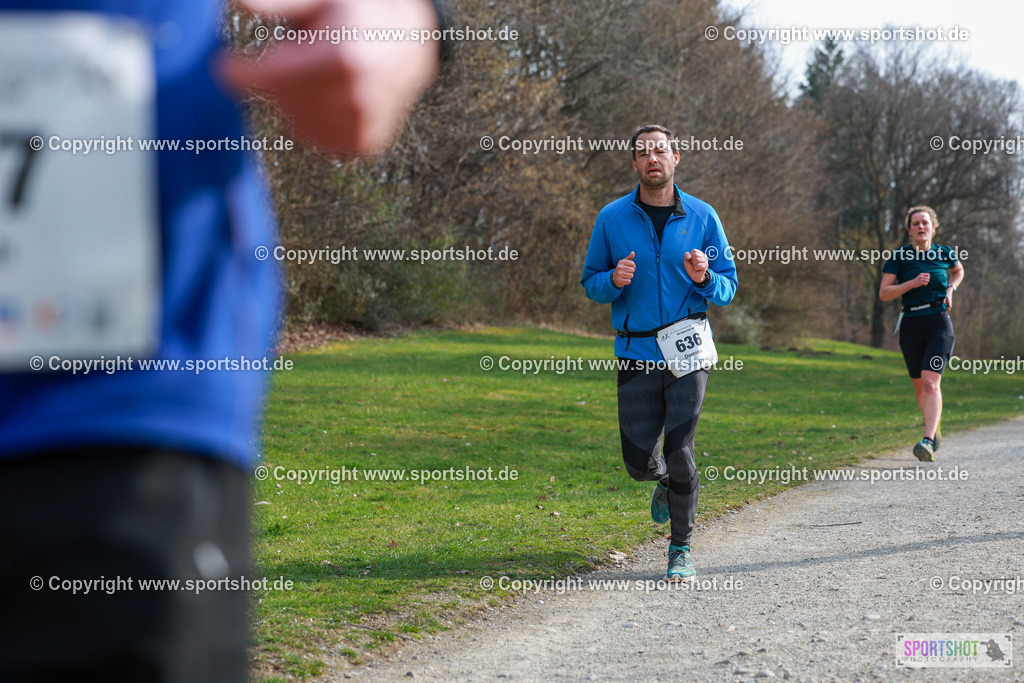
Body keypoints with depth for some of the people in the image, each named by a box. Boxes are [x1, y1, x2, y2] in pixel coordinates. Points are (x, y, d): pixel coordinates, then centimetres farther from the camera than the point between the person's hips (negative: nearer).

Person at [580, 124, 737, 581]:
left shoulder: (702, 217, 3)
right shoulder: (612, 218, 3)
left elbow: (728, 289, 7)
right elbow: (590, 282, 9)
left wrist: (704, 279, -15)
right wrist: (614, 281, -13)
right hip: (636, 352, 1)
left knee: (679, 454, -8)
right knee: (640, 461, 0)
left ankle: (681, 548, 9)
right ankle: (665, 482, 38)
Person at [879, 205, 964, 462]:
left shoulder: (945, 254, 4)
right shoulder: (899, 256, -2)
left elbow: (958, 270, 27)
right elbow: (883, 293, -6)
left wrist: (950, 290, 8)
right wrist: (913, 283, -18)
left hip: (939, 324, -2)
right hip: (911, 325, 2)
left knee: (930, 381, -19)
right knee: (919, 385, 13)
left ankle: (928, 442, -27)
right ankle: (934, 425, 41)